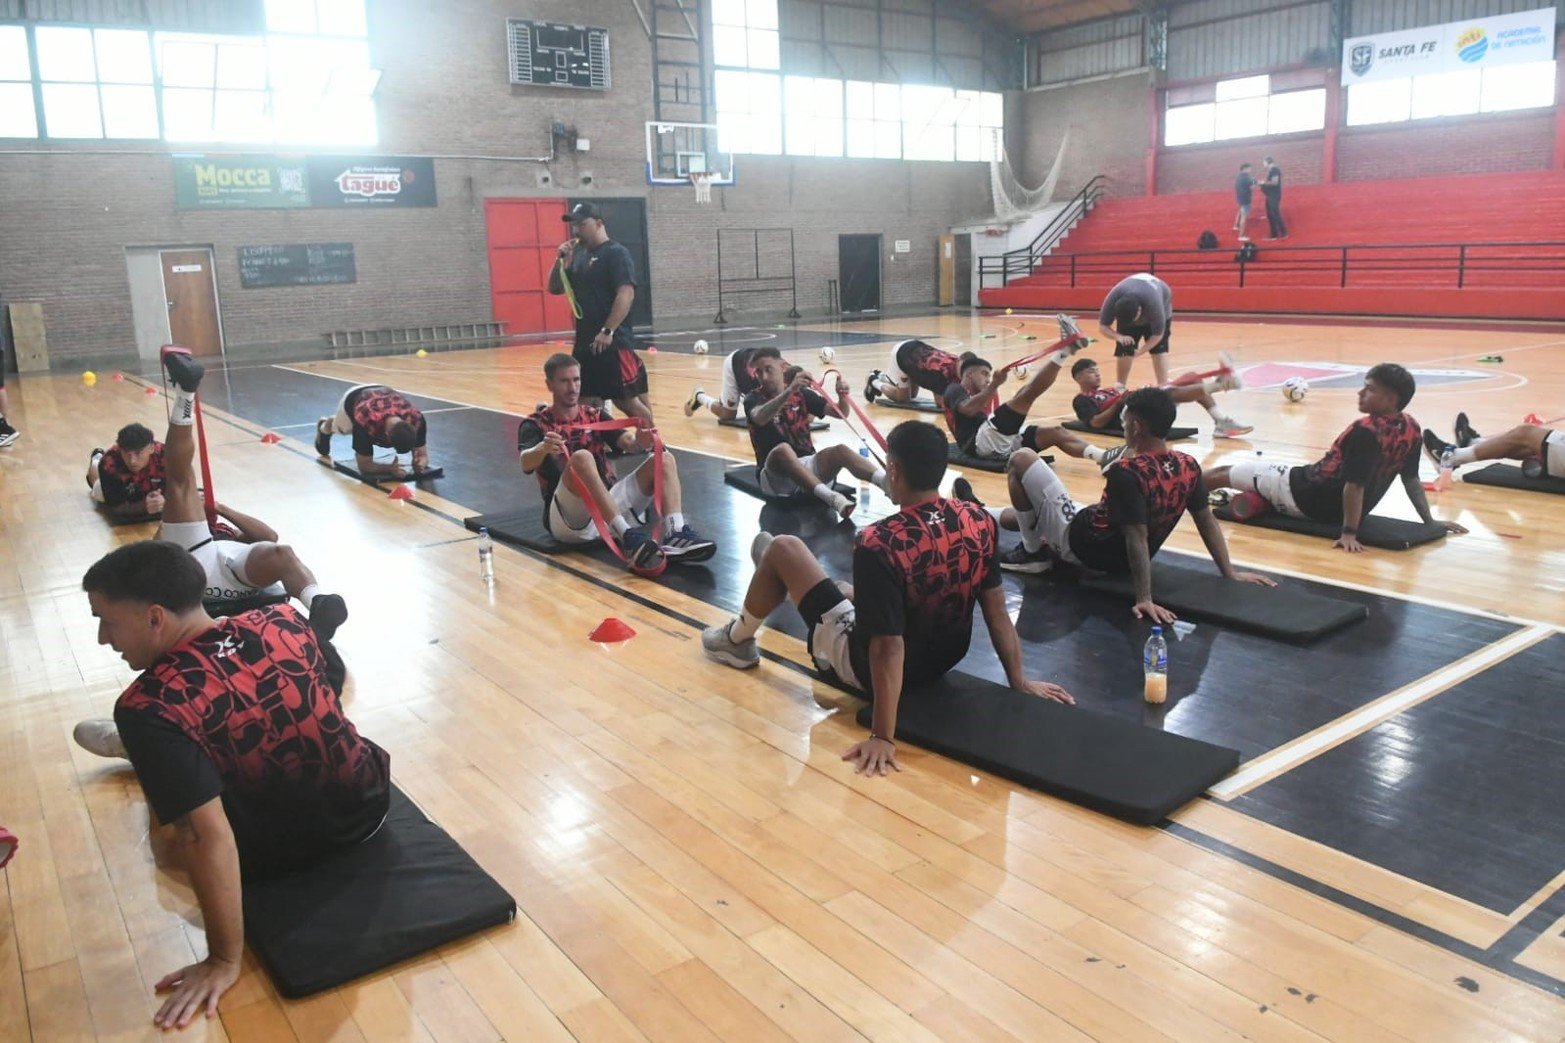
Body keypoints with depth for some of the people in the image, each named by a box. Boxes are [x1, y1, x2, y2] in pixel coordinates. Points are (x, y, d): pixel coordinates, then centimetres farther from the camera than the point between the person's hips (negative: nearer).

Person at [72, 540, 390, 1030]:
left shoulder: (149, 707, -28)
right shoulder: (283, 620, -12)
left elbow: (209, 837, -31)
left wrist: (224, 961, -21)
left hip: (286, 852, -4)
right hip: (369, 802, 5)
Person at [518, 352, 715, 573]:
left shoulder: (594, 416, 15)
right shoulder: (535, 425, 3)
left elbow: (627, 441, -4)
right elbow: (526, 463, -18)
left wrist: (640, 441, -28)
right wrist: (543, 448, -42)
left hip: (610, 512, 5)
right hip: (568, 520, -5)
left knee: (664, 459, -10)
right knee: (581, 457, -32)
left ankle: (675, 535, -34)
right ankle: (629, 537, -45)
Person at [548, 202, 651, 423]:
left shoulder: (616, 253, -8)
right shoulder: (578, 255, 15)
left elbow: (626, 295, -18)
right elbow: (555, 289, 20)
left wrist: (607, 331, -24)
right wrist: (561, 260, 3)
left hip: (613, 342, -8)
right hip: (584, 343, 8)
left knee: (627, 400, -6)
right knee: (589, 403, 9)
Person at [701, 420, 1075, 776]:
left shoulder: (878, 544, -31)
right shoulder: (980, 521, -13)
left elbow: (888, 648, -32)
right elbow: (996, 609, -5)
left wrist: (883, 737, -27)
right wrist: (1019, 682, 5)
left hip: (869, 668, -6)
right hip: (945, 658, 6)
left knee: (783, 548, 5)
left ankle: (738, 640, 31)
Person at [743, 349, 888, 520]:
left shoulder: (801, 393, 10)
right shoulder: (754, 398, -1)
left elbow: (840, 413, 3)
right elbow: (760, 418, -26)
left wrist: (842, 396, -20)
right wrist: (789, 390, -40)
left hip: (806, 464, 4)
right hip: (775, 472, -3)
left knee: (840, 451, -25)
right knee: (783, 449, -36)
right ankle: (831, 497, -57)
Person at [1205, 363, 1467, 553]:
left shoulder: (1366, 430, -28)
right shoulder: (1411, 428, -4)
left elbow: (1354, 485, -29)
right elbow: (1411, 480, 2)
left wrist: (1349, 533, -27)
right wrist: (1430, 522, 12)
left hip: (1307, 496, -8)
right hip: (1337, 509, 8)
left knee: (1223, 473, 7)